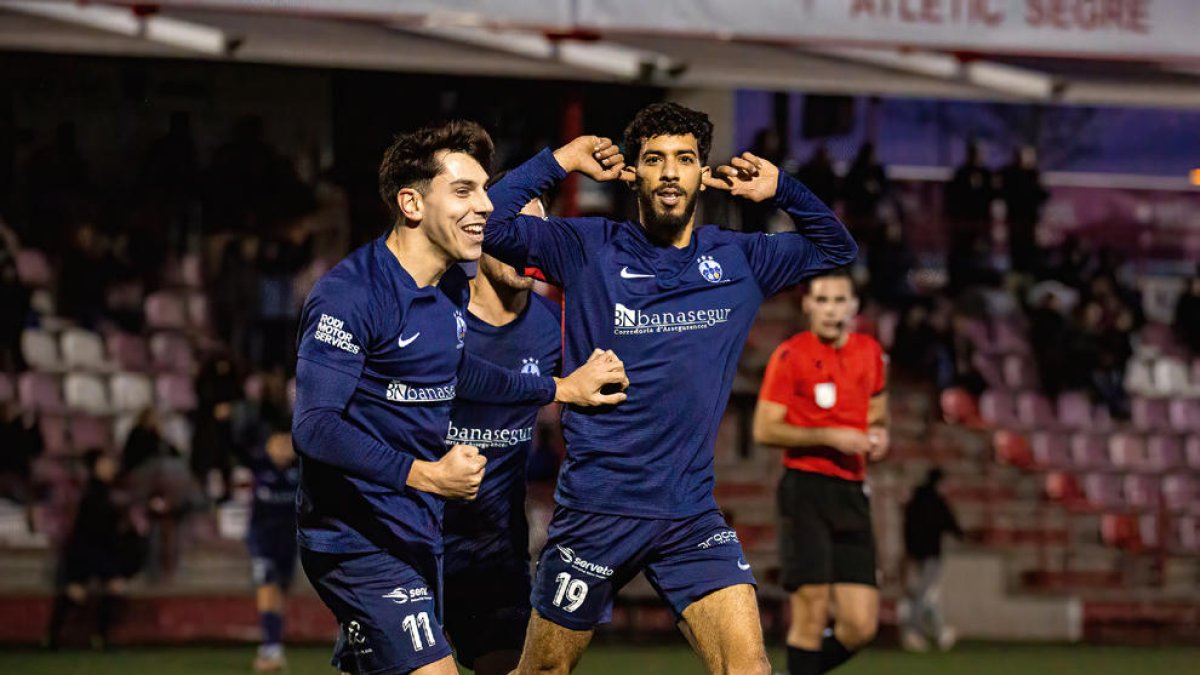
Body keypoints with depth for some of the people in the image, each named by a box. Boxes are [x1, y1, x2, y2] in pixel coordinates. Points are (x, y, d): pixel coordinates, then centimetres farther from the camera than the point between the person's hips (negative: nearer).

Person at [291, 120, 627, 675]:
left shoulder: (452, 287, 9)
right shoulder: (348, 295, -19)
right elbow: (314, 426, -26)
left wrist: (564, 389, 31)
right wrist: (423, 474, -34)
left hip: (418, 536, 9)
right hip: (358, 540, -9)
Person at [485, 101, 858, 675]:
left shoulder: (737, 259, 9)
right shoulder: (589, 250, -1)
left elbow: (836, 249, 20)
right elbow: (489, 224, -9)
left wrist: (781, 190, 6)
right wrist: (560, 161, -9)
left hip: (691, 515, 2)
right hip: (595, 511, -2)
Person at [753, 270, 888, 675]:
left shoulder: (869, 352, 12)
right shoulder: (790, 355, -4)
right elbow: (764, 430, -7)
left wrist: (878, 433, 6)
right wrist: (830, 437, -15)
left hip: (852, 493, 5)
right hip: (806, 492, -5)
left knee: (861, 627, -1)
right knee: (811, 615, -11)